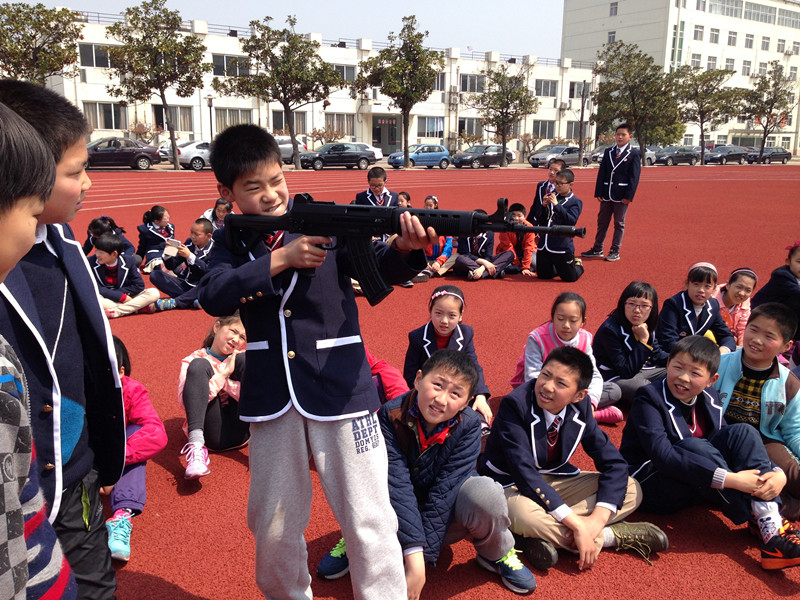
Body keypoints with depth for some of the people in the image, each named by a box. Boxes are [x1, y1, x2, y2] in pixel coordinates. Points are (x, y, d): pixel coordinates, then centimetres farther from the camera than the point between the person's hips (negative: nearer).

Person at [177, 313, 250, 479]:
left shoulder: (240, 358, 20)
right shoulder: (193, 360, 13)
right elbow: (185, 400, -8)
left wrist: (226, 380, -6)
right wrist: (222, 375, -11)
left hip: (239, 431, 2)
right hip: (213, 433, -1)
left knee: (244, 359, -9)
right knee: (199, 365, -16)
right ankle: (196, 445, -35)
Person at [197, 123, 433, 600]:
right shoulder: (231, 242, 5)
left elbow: (380, 266, -11)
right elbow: (214, 298, -12)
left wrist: (405, 249, -34)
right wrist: (280, 260, -23)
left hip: (340, 387, -3)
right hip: (271, 396, 3)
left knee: (369, 523, 2)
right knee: (272, 526, 18)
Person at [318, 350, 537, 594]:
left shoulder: (468, 426, -23)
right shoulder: (390, 416, -24)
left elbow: (444, 491, -27)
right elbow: (397, 484, -31)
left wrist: (423, 559, -30)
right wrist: (413, 557, -39)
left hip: (447, 513, -1)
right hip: (399, 514, 1)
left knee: (486, 493, -32)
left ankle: (496, 554, 0)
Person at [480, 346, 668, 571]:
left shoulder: (580, 407, -10)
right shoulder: (515, 404, -25)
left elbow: (614, 463, -7)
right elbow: (524, 472, -31)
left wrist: (598, 518, -24)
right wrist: (577, 525, -34)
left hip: (554, 480, 6)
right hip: (510, 485, -6)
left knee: (631, 491, -7)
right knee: (525, 516, -40)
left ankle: (545, 532, -20)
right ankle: (613, 535, -17)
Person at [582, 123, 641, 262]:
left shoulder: (634, 153, -4)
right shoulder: (608, 151, 8)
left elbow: (634, 176, -7)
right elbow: (601, 172, 7)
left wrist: (629, 196, -14)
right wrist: (598, 192, 0)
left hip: (621, 195, -4)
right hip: (606, 193, 4)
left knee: (619, 223, 5)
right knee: (602, 222, 11)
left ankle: (615, 252, 14)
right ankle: (597, 250, 21)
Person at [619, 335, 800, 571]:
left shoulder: (709, 399, 3)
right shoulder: (649, 398, -17)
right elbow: (663, 456, -31)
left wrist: (777, 473, -22)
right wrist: (731, 479, -35)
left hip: (697, 486, 7)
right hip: (650, 485, -6)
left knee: (743, 432, -12)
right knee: (693, 445, -34)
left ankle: (772, 523, -27)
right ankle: (761, 521, -23)